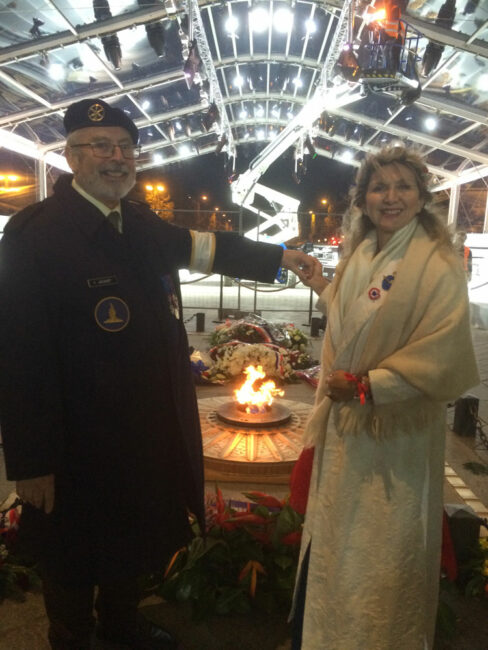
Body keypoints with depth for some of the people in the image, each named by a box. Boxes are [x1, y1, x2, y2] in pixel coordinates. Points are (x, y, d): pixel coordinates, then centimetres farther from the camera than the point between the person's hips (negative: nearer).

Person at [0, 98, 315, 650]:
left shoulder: (140, 223, 2)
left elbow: (201, 246, 17)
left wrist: (281, 257, 17)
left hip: (147, 431, 7)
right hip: (78, 443, -7)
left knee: (133, 536, 27)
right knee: (75, 559, 18)